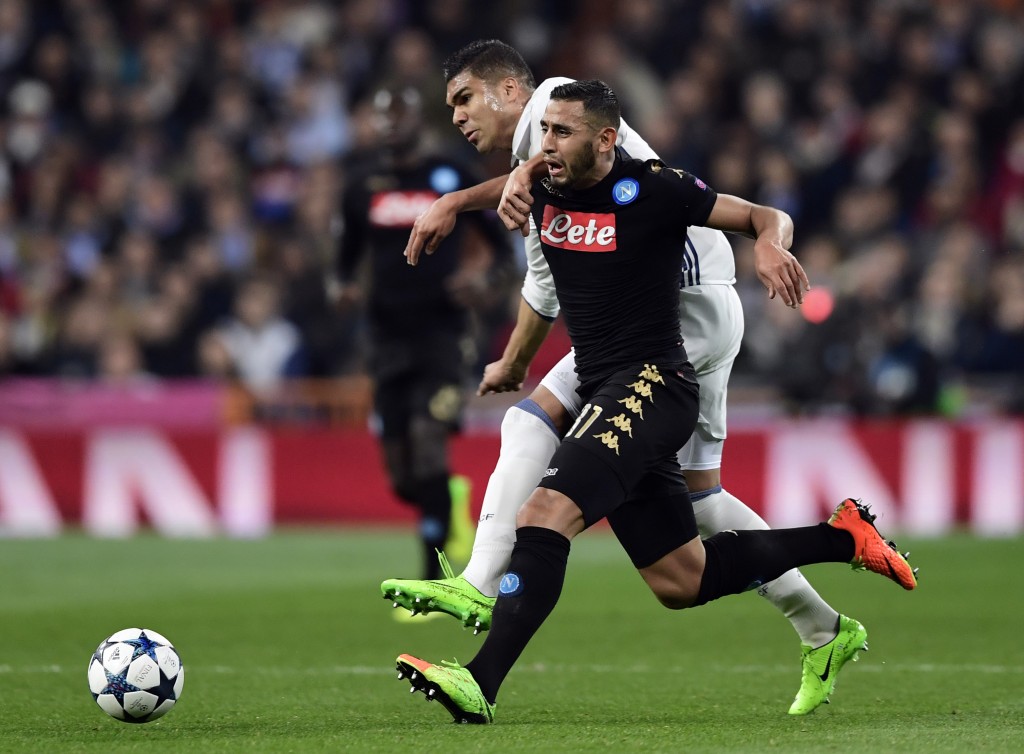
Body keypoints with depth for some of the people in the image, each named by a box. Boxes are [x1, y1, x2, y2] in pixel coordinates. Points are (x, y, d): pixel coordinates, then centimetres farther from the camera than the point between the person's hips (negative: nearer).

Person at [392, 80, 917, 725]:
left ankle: (481, 683, -36)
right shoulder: (544, 190, 7)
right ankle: (840, 537, 25)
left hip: (653, 384, -8)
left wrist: (772, 244, -26)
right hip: (604, 393, 8)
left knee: (546, 513, -27)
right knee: (681, 584, 12)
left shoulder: (652, 190, -11)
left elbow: (768, 218, -3)